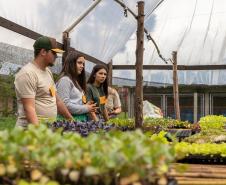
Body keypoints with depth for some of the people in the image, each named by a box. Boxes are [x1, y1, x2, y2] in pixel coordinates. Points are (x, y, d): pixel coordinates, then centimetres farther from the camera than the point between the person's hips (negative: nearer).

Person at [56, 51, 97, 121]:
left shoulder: (76, 81, 21)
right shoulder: (65, 80, -8)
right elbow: (65, 104, -17)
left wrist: (86, 105, 3)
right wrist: (86, 108, -11)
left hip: (81, 119, 9)